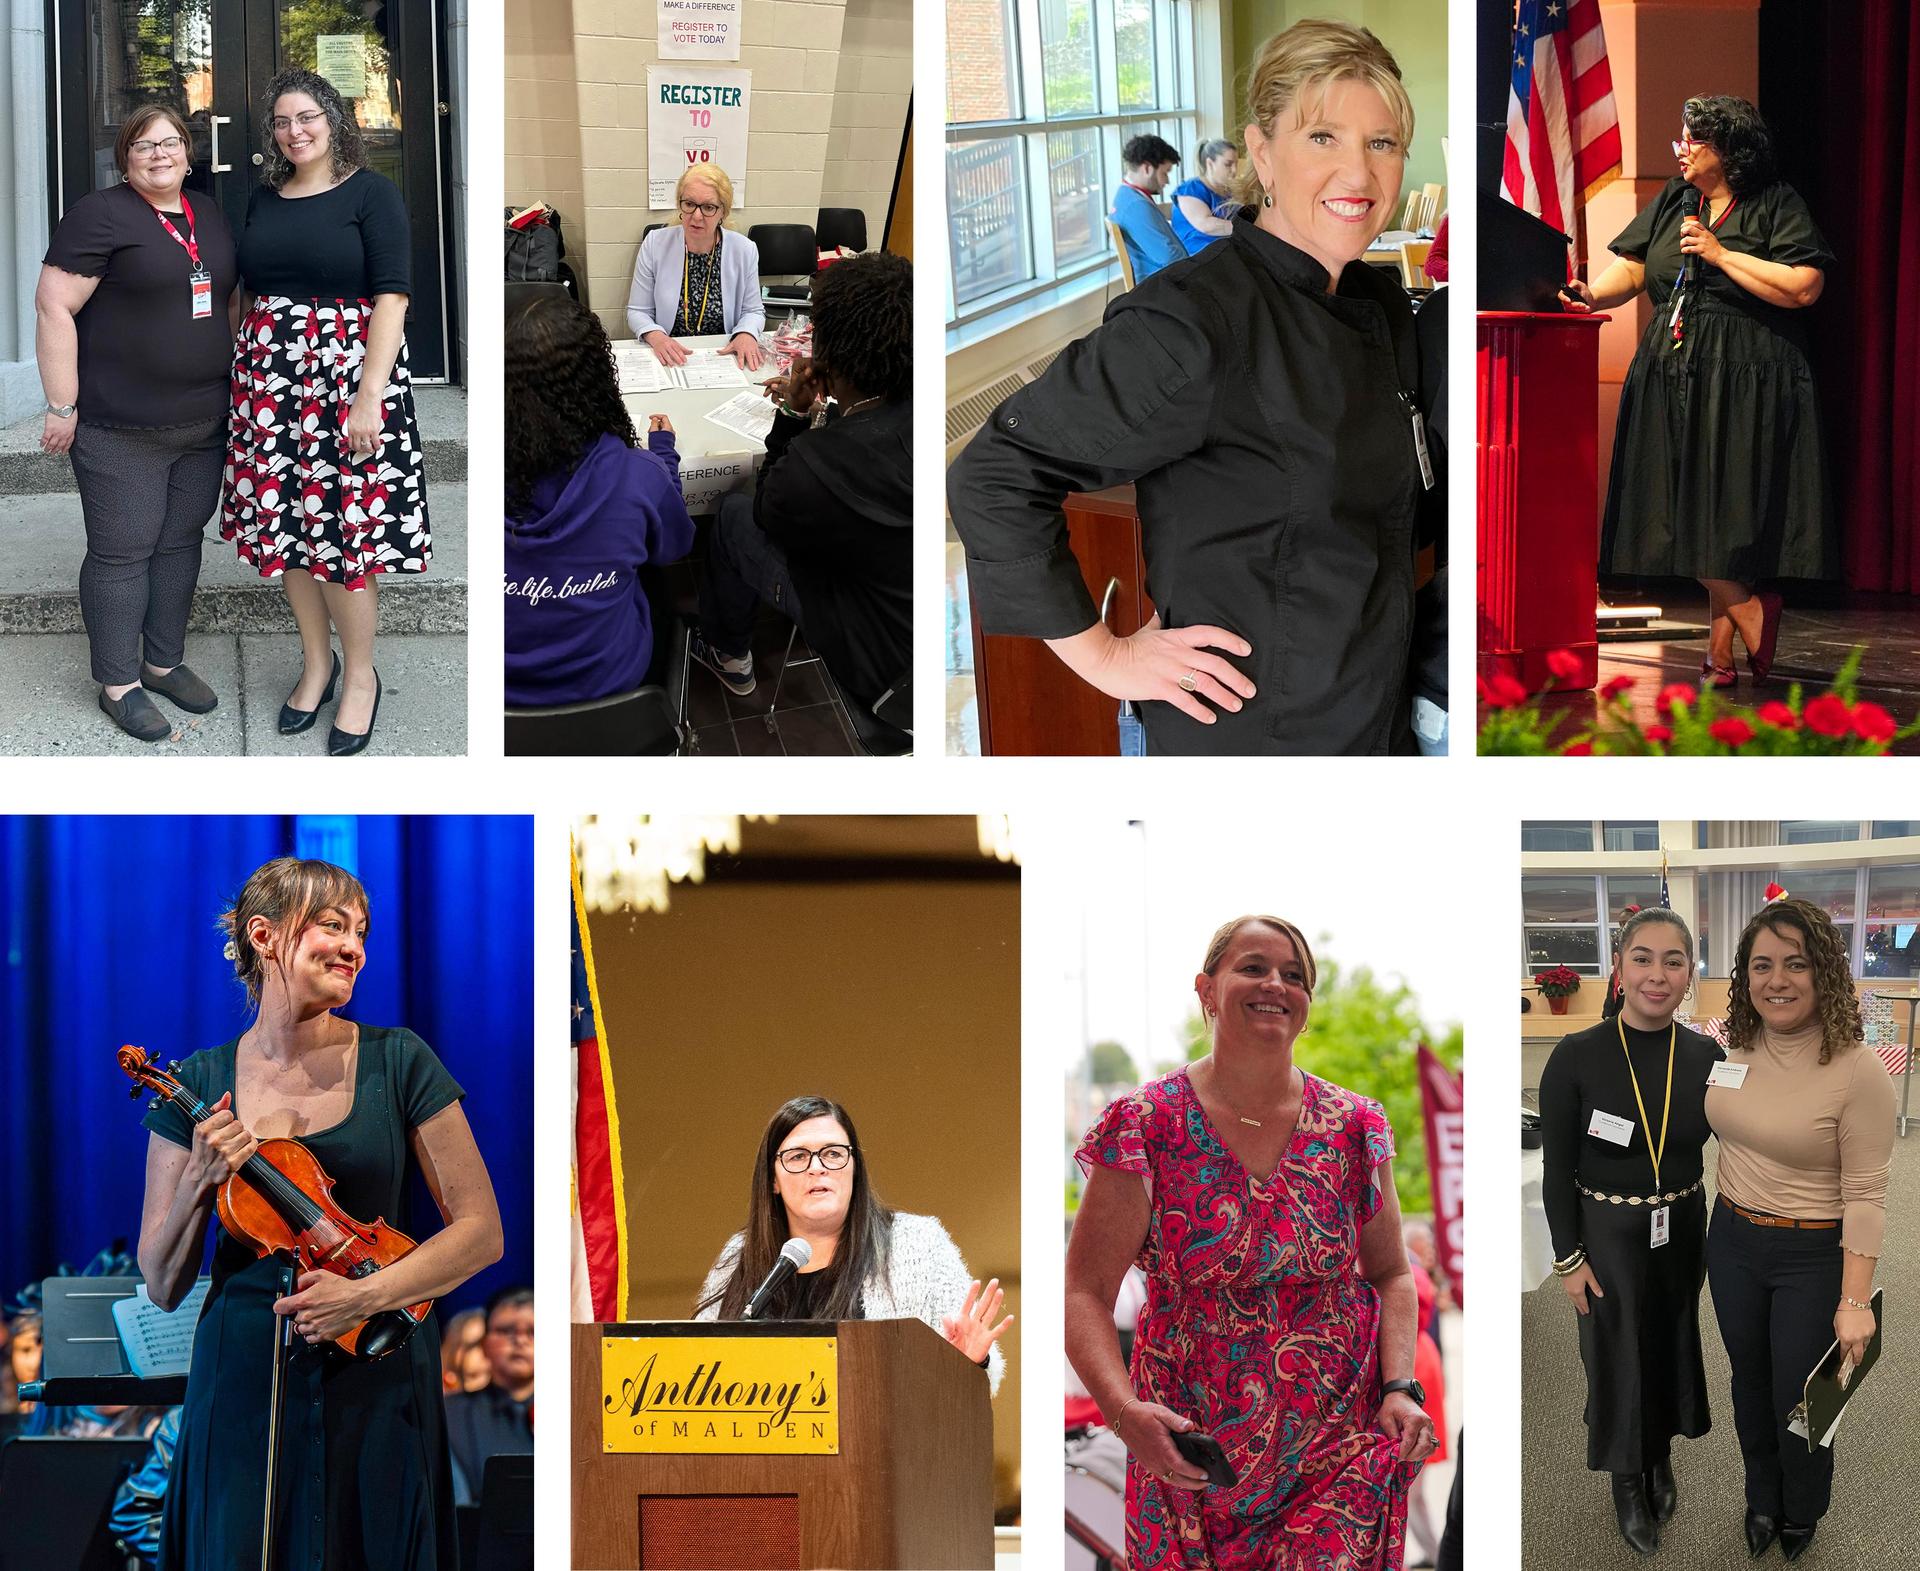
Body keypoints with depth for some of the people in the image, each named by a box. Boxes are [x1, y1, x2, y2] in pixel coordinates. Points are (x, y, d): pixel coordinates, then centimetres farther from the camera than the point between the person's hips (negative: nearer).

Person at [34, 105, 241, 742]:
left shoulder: (210, 217, 11)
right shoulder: (101, 215, -11)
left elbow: (231, 301, 22)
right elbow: (54, 306, -14)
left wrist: (237, 382, 16)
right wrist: (62, 406, -16)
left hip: (202, 424, 7)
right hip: (121, 429, -7)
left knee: (180, 543, 13)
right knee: (122, 552, -1)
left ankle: (164, 661, 26)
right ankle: (118, 682, 8)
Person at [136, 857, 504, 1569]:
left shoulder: (398, 1063, -1)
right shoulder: (200, 1083, 2)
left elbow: (481, 1232, -1)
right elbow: (162, 1287, 4)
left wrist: (366, 1294, -16)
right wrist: (199, 1182, -13)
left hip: (376, 1381, 0)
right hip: (241, 1383, 1)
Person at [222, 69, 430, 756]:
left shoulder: (371, 192, -5)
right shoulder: (264, 198, 12)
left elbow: (391, 295, -11)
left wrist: (370, 394, -18)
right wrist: (239, 376, 11)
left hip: (347, 373, -5)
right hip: (270, 377, 5)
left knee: (344, 532, -3)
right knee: (285, 523, 8)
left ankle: (360, 674, 13)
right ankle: (316, 660, 25)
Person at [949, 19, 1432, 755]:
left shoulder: (1384, 308, 5)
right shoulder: (1194, 321, -21)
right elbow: (993, 477, -19)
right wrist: (1103, 654, -15)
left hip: (1380, 719, 7)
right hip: (1247, 731, -7)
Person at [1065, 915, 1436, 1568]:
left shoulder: (1354, 1127, 3)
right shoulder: (1145, 1126, -6)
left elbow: (1390, 1273, 11)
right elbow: (1086, 1293, -8)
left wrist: (1401, 1387, -6)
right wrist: (1123, 1410, -24)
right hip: (1193, 1457, -1)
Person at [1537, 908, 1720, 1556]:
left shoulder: (1705, 1057, -8)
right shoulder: (1577, 1057, -17)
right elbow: (1556, 1169, -11)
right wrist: (1569, 1259, -10)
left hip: (1682, 1231, 3)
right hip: (1607, 1235, -3)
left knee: (1671, 1348, 19)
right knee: (1617, 1357, 11)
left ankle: (1661, 1461, 43)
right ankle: (1628, 1483, 31)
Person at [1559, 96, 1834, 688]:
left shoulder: (1776, 205, -3)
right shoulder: (1673, 201, 15)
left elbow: (1803, 287, -14)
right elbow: (1631, 268, 10)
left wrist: (1721, 254, -14)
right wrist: (1592, 294, -11)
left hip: (1746, 383, -5)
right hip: (1674, 379, 6)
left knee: (1727, 516, -8)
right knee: (1690, 514, 1)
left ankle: (1722, 647, 0)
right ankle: (1751, 616, 11)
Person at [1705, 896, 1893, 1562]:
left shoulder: (1858, 1073, -23)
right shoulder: (1737, 1052, -6)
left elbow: (1865, 1196, -19)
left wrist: (1855, 1302, -18)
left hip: (1813, 1256, -5)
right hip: (1733, 1242, 5)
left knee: (1800, 1399, 12)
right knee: (1749, 1381, 22)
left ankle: (1801, 1516, 39)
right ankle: (1762, 1500, 46)